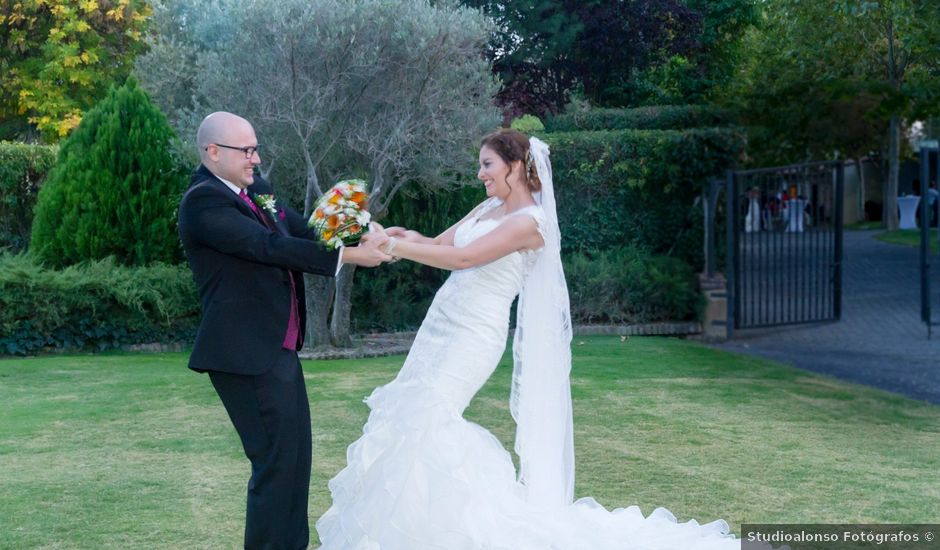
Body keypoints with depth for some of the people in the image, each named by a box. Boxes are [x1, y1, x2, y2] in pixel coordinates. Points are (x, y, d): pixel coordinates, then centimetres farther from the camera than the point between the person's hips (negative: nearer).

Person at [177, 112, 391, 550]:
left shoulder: (257, 189, 12)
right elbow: (267, 246, -24)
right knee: (275, 463, -5)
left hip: (279, 348, 9)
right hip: (248, 355, -9)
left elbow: (306, 232, 11)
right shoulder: (203, 201, -16)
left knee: (295, 457, 15)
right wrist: (347, 256, -24)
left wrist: (368, 238, -5)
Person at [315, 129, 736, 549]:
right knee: (409, 415, 4)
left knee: (427, 414, -20)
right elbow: (438, 245, 15)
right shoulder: (489, 208, 14)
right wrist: (404, 238, -8)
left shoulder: (529, 221, -13)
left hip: (475, 335, -9)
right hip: (441, 325, 9)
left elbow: (462, 258, -22)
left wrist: (393, 246, -22)